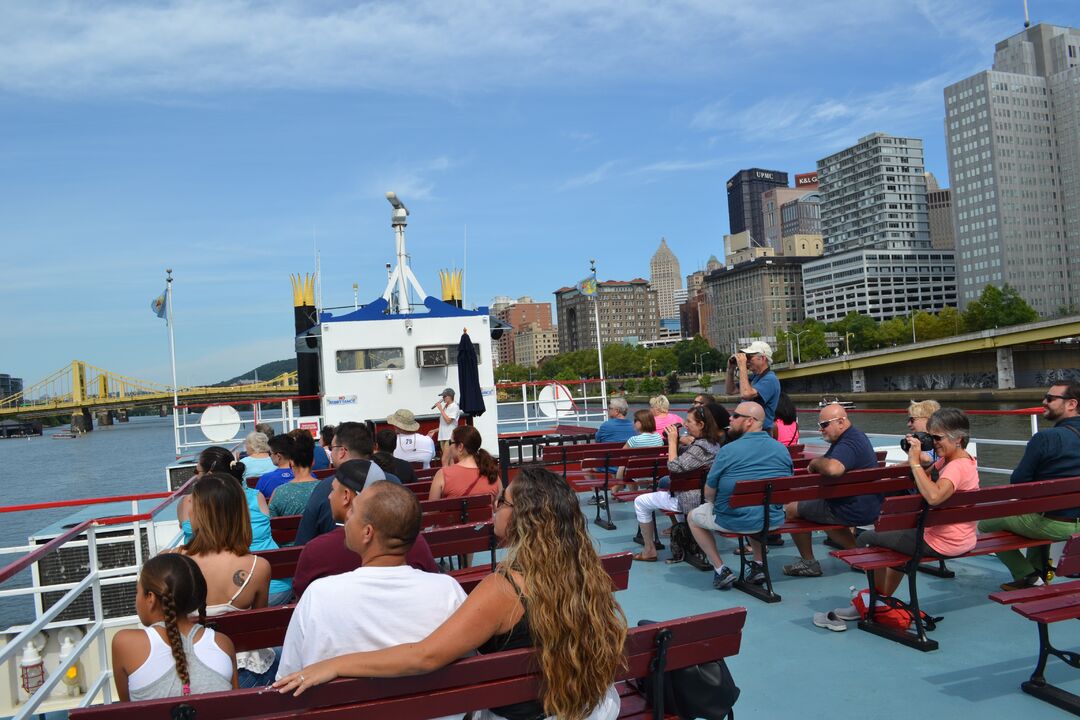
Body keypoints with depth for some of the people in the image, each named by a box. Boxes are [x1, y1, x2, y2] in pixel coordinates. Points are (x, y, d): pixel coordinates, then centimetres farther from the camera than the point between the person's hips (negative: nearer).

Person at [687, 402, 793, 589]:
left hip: (733, 521, -5)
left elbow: (709, 494, -9)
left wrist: (714, 503, 13)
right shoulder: (783, 449, 0)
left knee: (693, 517, 21)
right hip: (773, 521, 6)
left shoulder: (728, 450, -16)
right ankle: (759, 564, 28)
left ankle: (721, 569, 13)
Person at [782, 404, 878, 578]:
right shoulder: (856, 435, 10)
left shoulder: (848, 444, -25)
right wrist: (817, 463, 2)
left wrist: (815, 462, -25)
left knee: (792, 509, 0)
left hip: (853, 511, -10)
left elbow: (833, 469, -46)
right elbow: (829, 462, 22)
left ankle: (808, 563, 13)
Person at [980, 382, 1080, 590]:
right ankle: (1038, 570, 38)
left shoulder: (1045, 438, -21)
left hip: (1054, 525, -8)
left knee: (984, 522, 7)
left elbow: (1017, 481, -14)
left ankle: (1027, 575, 12)